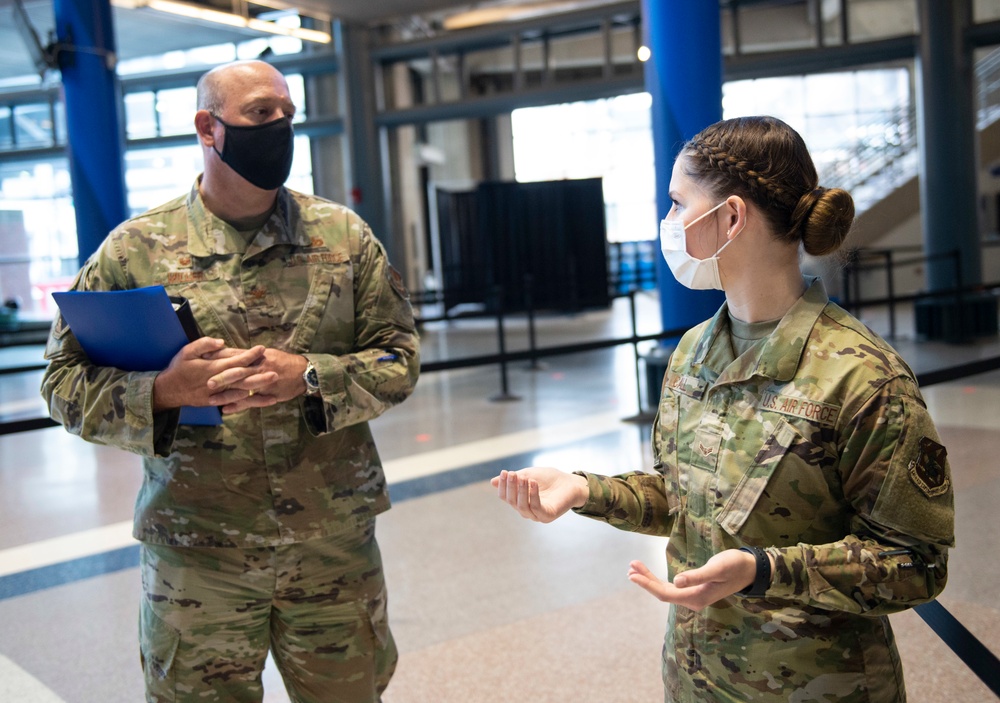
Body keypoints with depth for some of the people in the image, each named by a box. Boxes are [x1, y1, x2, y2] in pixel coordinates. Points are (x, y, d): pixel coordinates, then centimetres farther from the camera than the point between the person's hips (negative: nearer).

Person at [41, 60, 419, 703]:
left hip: (336, 548, 2)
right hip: (195, 553, -1)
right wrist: (163, 390, -20)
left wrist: (309, 378, -17)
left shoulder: (343, 234, 2)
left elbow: (399, 356, 1)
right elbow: (66, 380, -1)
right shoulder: (137, 247, -2)